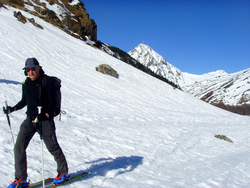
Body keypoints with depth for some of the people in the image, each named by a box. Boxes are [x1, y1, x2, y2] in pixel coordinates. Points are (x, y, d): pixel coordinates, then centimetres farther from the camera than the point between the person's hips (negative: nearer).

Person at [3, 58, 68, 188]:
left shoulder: (46, 81, -9)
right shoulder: (26, 83, 9)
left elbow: (52, 102, -10)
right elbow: (24, 101, 19)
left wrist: (46, 115, -24)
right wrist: (12, 109, 4)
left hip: (45, 119, -5)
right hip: (30, 119, 6)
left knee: (52, 147, 1)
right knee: (19, 146, -3)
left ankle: (63, 172, 22)